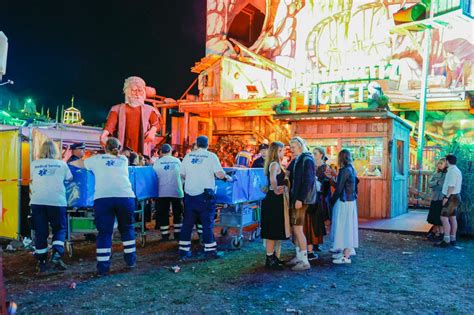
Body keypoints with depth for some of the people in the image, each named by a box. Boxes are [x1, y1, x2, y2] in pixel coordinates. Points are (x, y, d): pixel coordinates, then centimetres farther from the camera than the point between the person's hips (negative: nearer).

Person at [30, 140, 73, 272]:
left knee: (40, 232, 9)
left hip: (38, 201, 2)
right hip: (57, 201, -1)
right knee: (60, 229, 12)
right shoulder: (62, 164, 8)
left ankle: (41, 262, 11)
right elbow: (69, 179, 19)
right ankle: (56, 254, -8)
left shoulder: (34, 164, 12)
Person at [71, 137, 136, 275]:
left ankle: (103, 267, 4)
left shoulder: (97, 159, 18)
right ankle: (131, 260, 25)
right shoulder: (124, 160, 22)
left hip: (103, 198, -1)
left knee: (104, 232, 5)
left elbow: (78, 164, 32)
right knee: (127, 229, 19)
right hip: (125, 197, 1)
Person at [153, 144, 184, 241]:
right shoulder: (177, 161, 1)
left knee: (163, 214, 6)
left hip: (162, 192, -1)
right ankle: (177, 234, 14)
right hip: (176, 191, 1)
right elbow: (182, 175, 9)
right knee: (178, 213, 12)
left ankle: (165, 235, 7)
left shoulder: (157, 162, -2)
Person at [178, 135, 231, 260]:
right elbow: (220, 174, -12)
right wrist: (228, 177, 8)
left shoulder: (188, 156, 6)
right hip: (205, 195, -3)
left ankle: (184, 250, 14)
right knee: (207, 223, 5)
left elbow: (182, 175, 11)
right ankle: (209, 250, 9)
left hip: (189, 194, 4)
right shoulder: (211, 156, -5)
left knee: (187, 223, 10)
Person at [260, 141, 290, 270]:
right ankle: (270, 259, 3)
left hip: (276, 199, 10)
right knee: (273, 231, -4)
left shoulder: (276, 164, 14)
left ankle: (272, 256, 26)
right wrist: (276, 190, -46)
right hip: (275, 199, -10)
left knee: (274, 230, 16)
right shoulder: (275, 164, -16)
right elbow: (273, 178, -37)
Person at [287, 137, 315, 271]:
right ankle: (299, 256, 22)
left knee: (298, 229, -7)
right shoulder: (295, 160, 16)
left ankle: (304, 261, 0)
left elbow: (308, 181, -17)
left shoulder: (307, 160, -10)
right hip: (293, 199, 9)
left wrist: (300, 199, -21)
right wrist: (291, 197, 6)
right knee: (295, 228, 12)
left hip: (300, 200, -9)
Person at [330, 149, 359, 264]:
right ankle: (346, 252, 22)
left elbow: (339, 188, -16)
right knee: (347, 227, 14)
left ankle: (346, 257, -1)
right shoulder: (351, 169, 11)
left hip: (344, 202, -9)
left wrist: (332, 201, -6)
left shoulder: (345, 170, -17)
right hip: (350, 201, 9)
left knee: (344, 226, -5)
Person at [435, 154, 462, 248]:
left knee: (444, 218, -10)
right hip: (455, 196, 10)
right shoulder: (457, 170, 14)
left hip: (451, 197, -10)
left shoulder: (452, 171, -18)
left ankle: (446, 240, -11)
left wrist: (446, 197, -22)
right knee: (452, 218, 13)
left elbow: (452, 186, -24)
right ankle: (453, 239, 20)